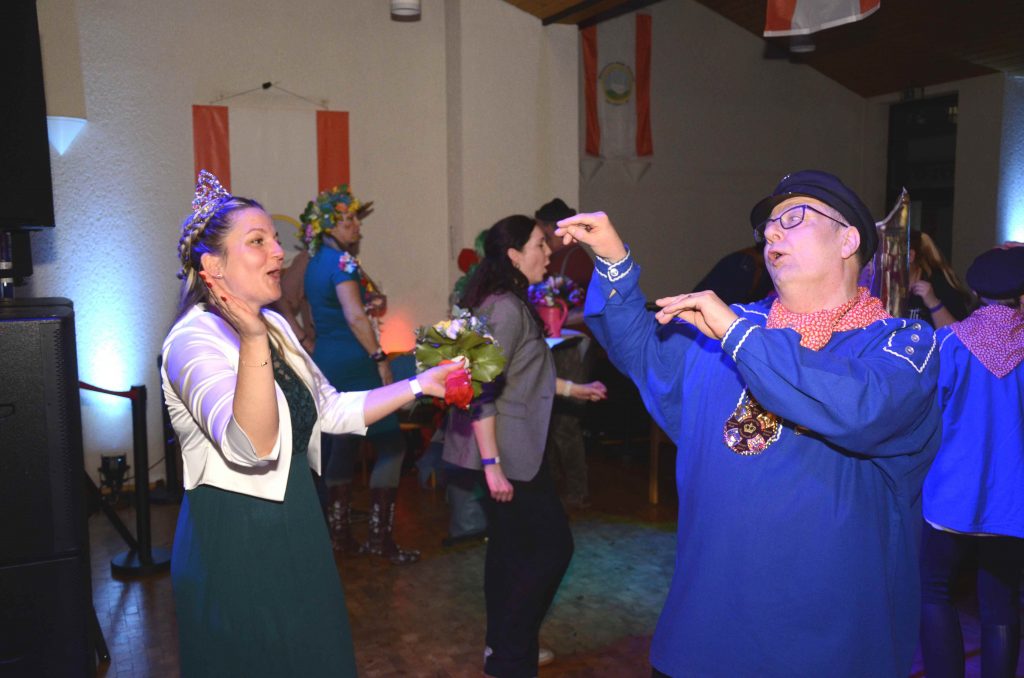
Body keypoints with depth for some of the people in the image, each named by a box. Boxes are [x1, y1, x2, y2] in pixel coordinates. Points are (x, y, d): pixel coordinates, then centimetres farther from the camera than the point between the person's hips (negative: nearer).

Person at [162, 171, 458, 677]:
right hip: (235, 544, -8)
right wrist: (254, 342, -45)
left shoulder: (275, 326, 6)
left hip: (294, 531, 8)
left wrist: (419, 385, 6)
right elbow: (251, 446, -33)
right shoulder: (194, 340, -19)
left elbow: (332, 410, 12)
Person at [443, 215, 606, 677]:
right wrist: (492, 464, -25)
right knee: (553, 544, -1)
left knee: (510, 545, 17)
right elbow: (482, 391, -24)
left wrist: (572, 388, 25)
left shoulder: (508, 304, 12)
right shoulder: (506, 309, -19)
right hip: (508, 451, -10)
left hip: (509, 448, 10)